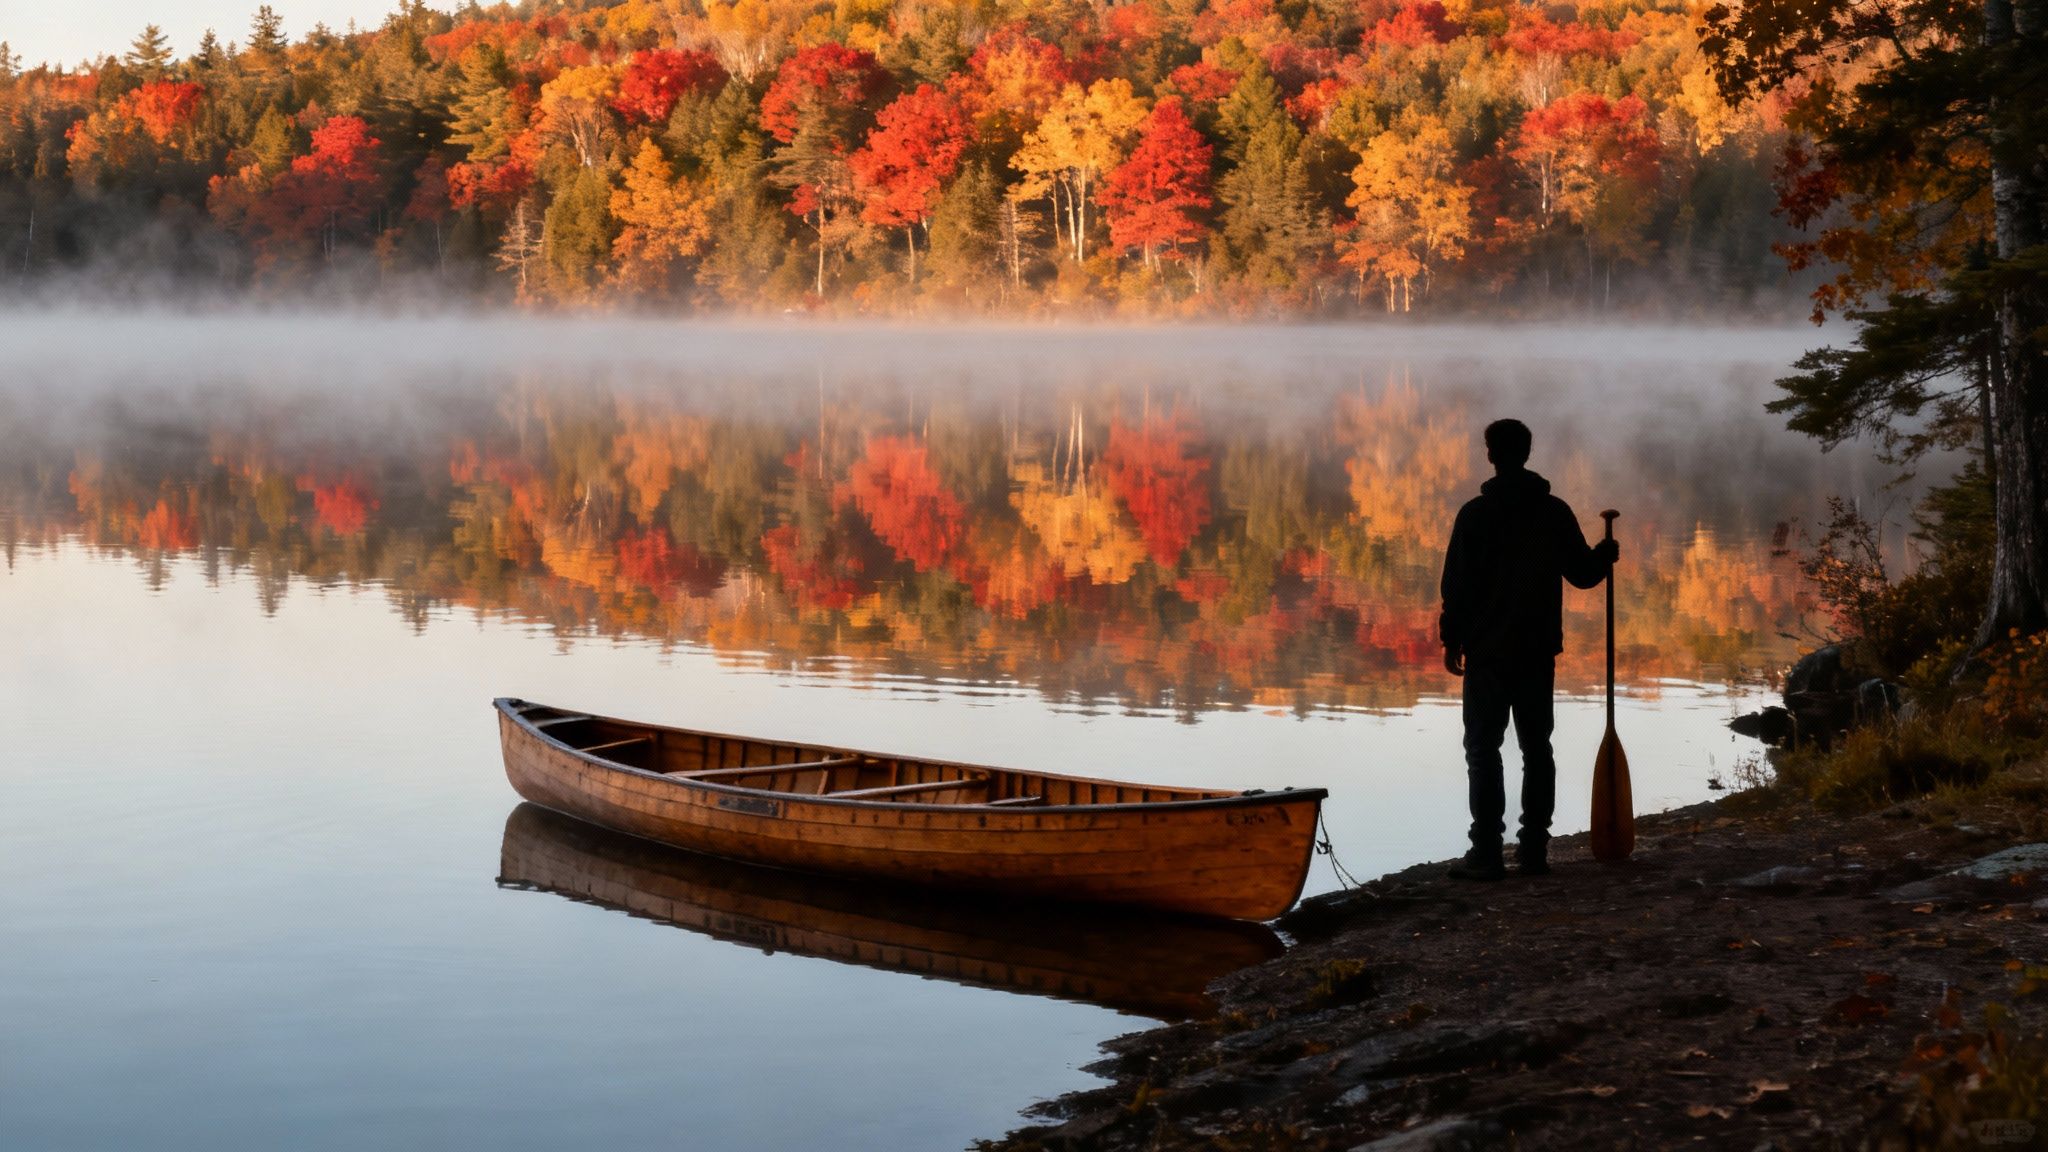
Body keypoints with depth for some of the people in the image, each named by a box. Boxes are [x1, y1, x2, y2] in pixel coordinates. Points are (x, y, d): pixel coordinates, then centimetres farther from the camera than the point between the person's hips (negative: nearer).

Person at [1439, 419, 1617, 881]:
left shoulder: (1476, 513, -9)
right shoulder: (1555, 512, 3)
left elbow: (1457, 583, -9)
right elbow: (1583, 573, 7)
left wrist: (1452, 639, -1)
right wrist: (1606, 553, 26)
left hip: (1489, 648, -4)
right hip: (1538, 651, 4)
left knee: (1483, 748, -2)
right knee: (1536, 746, 11)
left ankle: (1487, 852, -8)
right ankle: (1534, 848, 10)